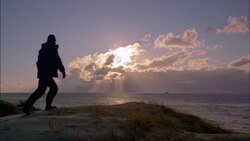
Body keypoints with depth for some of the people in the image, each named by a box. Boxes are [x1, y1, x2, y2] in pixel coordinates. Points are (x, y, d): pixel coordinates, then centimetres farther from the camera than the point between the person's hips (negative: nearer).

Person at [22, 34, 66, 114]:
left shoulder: (43, 49, 20)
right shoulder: (53, 48, -4)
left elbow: (39, 62, 22)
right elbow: (57, 61, -9)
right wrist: (63, 71, -3)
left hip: (43, 73, 9)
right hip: (47, 73, -9)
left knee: (54, 88, 14)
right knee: (41, 90, -12)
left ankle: (48, 106, 10)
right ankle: (27, 107, -15)